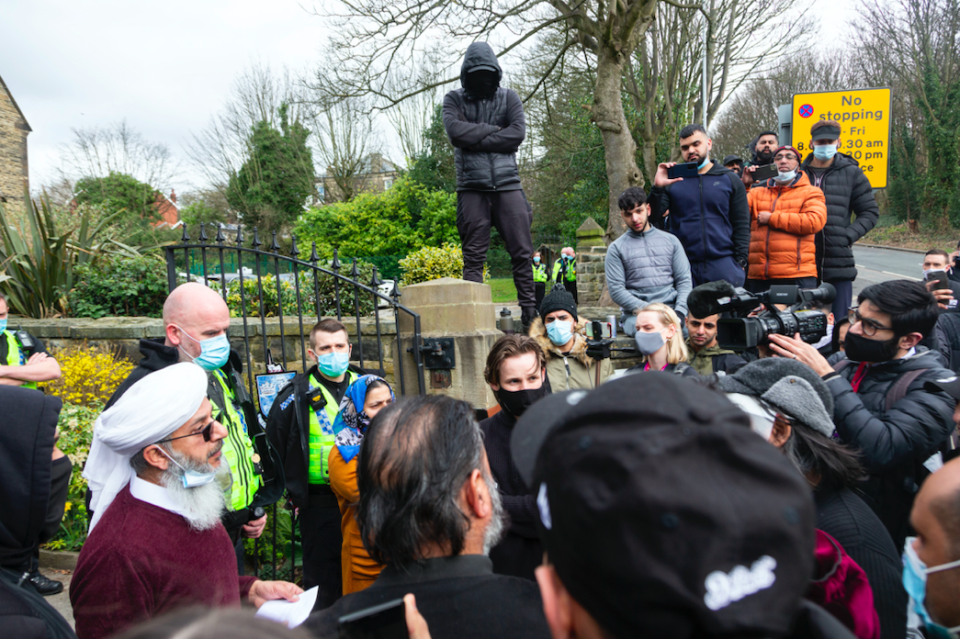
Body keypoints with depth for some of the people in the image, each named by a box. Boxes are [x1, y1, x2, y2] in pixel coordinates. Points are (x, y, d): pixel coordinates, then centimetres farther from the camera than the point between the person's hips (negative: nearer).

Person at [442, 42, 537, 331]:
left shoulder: (508, 98, 13)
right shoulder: (454, 99, 11)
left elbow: (518, 133, -4)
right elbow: (455, 131, -9)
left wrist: (475, 140, -7)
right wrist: (494, 129, -4)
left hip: (507, 183, 1)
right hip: (472, 186, -1)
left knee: (521, 250, -1)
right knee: (473, 255, -3)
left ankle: (529, 308, 8)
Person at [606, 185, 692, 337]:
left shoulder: (671, 240, 18)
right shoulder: (616, 248, 10)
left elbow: (684, 280, 13)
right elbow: (616, 290, 0)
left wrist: (679, 310, -7)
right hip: (634, 313, -2)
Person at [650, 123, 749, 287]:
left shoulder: (730, 179, 11)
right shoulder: (672, 180, 8)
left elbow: (742, 224, 9)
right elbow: (653, 220, 0)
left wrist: (740, 261, -1)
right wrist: (657, 188, -15)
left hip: (723, 265, 1)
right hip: (683, 267, 0)